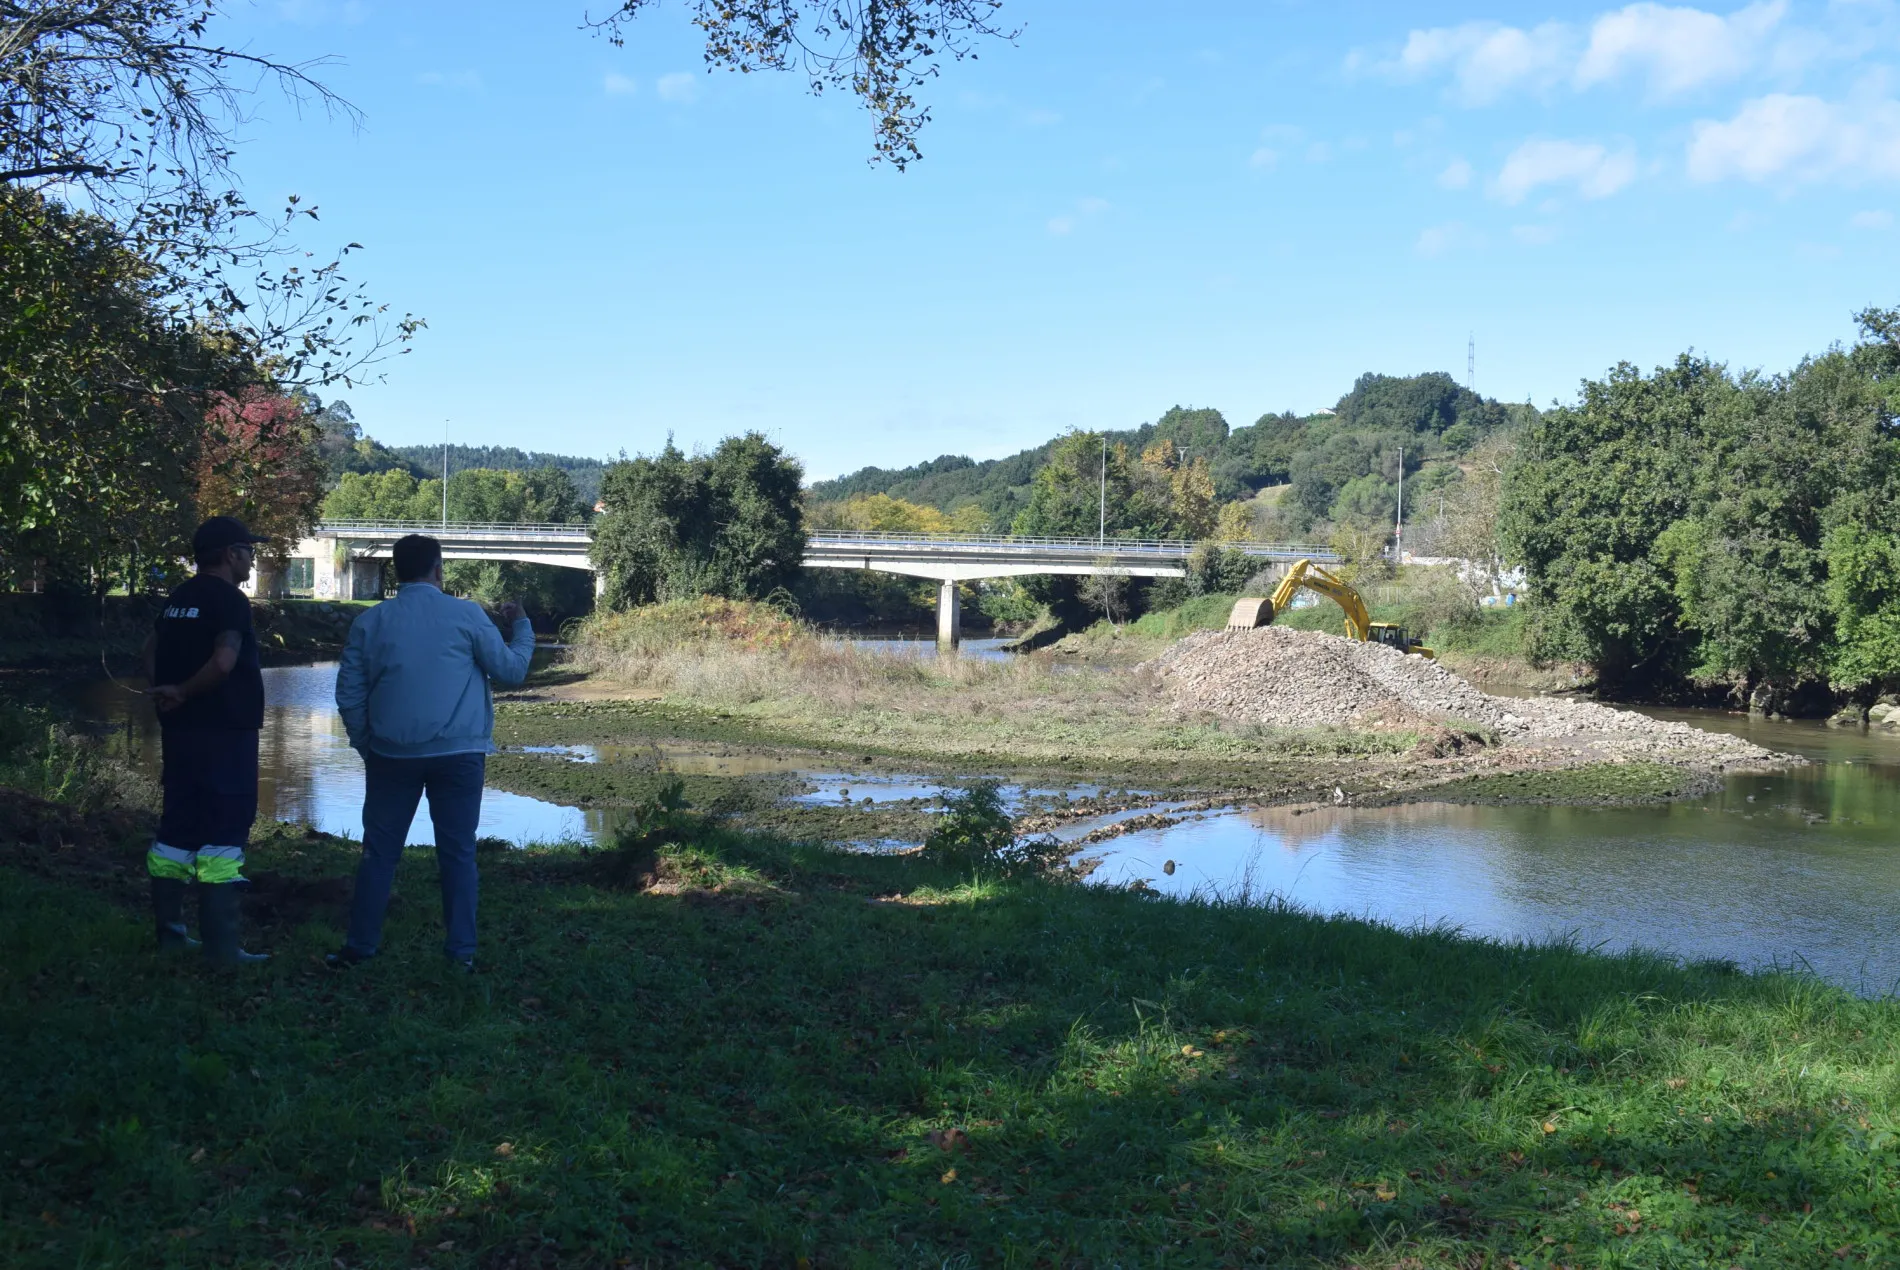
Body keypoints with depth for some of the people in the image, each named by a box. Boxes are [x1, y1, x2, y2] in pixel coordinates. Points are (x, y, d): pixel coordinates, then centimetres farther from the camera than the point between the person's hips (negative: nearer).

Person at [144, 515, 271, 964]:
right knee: (223, 831, -5)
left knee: (179, 826, 14)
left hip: (181, 731, 8)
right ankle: (220, 943, -4)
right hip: (224, 733, -8)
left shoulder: (178, 599, 12)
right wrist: (183, 691, -13)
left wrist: (168, 694, 2)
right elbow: (224, 661, -27)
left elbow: (152, 655, 12)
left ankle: (169, 931, 21)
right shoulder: (230, 600, -14)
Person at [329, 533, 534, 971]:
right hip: (458, 754, -2)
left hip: (392, 754, 2)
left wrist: (367, 746, 17)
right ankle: (462, 951, 4)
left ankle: (360, 946, 13)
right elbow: (511, 670, 2)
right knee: (458, 853, 5)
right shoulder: (466, 614, -3)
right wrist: (522, 627, 20)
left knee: (380, 851, 10)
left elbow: (349, 695, 6)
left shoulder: (370, 622, 5)